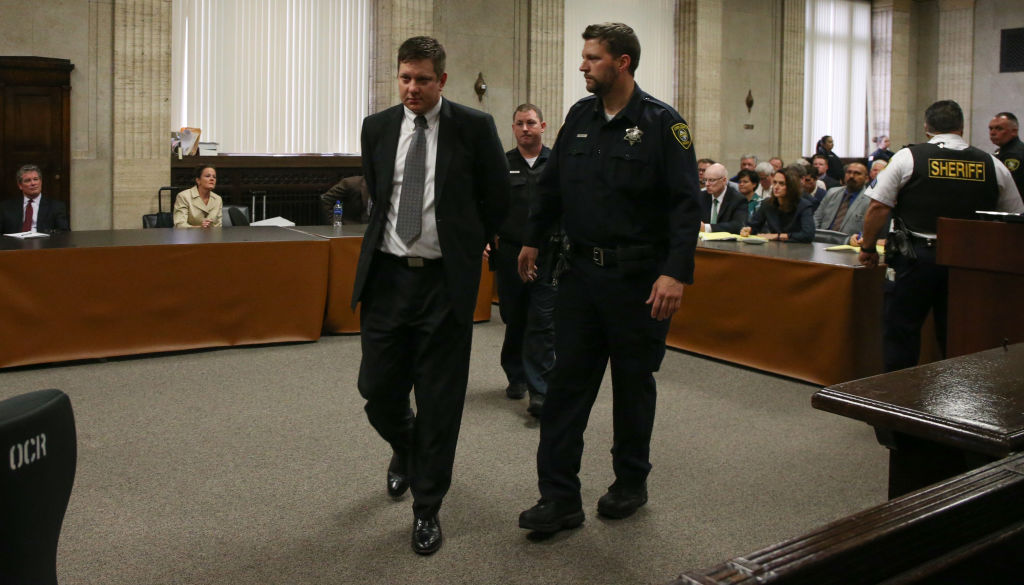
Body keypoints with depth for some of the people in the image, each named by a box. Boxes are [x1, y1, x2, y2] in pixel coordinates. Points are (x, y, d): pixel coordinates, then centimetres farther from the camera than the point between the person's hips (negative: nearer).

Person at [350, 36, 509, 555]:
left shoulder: (474, 128, -4)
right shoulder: (376, 127, 6)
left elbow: (497, 197, 6)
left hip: (446, 280, -3)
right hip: (387, 275, 3)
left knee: (440, 400, 3)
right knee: (378, 388, 7)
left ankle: (427, 508, 19)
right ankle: (405, 447, 42)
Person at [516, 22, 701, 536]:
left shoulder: (661, 123, -8)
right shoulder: (580, 116, 8)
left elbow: (685, 203, -13)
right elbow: (552, 185, 19)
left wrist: (676, 272, -22)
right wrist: (533, 239, 22)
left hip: (637, 278, -4)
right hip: (582, 271, 5)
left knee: (633, 383, 10)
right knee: (567, 382, 1)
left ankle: (631, 483, 29)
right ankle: (560, 498, 7)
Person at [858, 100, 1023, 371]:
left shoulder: (907, 157, -4)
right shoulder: (993, 165, 6)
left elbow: (878, 207, -7)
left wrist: (868, 248, 4)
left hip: (918, 257, -3)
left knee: (901, 330, 6)